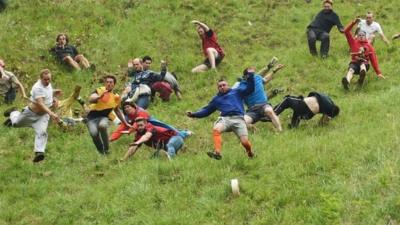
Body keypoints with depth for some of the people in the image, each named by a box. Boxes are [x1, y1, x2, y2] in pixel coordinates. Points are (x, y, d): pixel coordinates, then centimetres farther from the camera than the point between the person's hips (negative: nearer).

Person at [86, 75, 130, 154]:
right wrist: (99, 97, -45)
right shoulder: (99, 90, -6)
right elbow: (90, 100, -25)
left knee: (102, 125, -36)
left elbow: (117, 111, 23)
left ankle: (106, 149, -20)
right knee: (94, 133, -29)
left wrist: (125, 123, 28)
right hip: (92, 117, -1)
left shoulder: (116, 97, 5)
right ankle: (101, 151, 0)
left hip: (103, 117, 2)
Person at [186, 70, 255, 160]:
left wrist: (250, 76, 0)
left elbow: (250, 89, 12)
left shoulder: (236, 92, 21)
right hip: (225, 119, 2)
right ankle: (217, 152, -41)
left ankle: (250, 153, 17)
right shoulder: (216, 99, 29)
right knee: (216, 129, -33)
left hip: (238, 119, -2)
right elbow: (206, 110, 31)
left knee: (245, 142, -17)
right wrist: (193, 114, 21)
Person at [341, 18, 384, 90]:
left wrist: (378, 73, -2)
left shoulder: (369, 46, 9)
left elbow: (373, 59, 5)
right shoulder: (353, 42, 12)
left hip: (364, 64, 0)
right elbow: (346, 32, 4)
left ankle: (362, 77, -73)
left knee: (362, 65, -38)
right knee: (351, 70, -35)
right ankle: (346, 82, -70)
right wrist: (354, 22, -7)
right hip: (354, 63, 0)